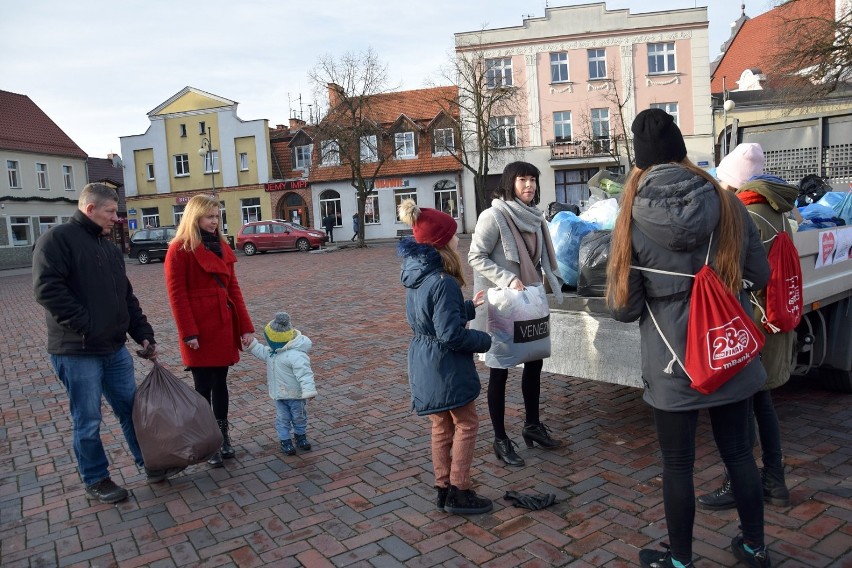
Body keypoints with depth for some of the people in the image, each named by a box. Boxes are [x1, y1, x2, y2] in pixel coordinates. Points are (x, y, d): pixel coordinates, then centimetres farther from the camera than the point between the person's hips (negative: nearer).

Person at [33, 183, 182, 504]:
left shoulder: (109, 248, 15)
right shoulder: (58, 239, -10)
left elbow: (127, 297, 17)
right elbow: (47, 288, -21)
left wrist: (143, 334, 10)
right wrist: (84, 326, -21)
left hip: (115, 348, 7)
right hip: (77, 352, -7)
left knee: (132, 409, 14)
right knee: (88, 422, 6)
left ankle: (152, 465, 27)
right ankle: (96, 481, 22)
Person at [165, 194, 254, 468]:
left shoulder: (222, 246, 12)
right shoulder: (179, 249, -7)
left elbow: (233, 287, 11)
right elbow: (176, 293, -11)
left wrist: (245, 325, 6)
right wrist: (188, 332, -16)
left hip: (224, 326, 6)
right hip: (199, 330, -6)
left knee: (220, 383, 13)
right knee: (203, 387, 3)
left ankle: (223, 437, 24)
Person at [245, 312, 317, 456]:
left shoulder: (296, 355, -30)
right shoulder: (274, 350, 0)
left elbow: (304, 374, -33)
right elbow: (262, 352, 18)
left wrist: (309, 391, -37)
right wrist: (251, 344, 7)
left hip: (296, 395, -7)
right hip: (280, 394, 7)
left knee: (299, 417, 14)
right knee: (282, 418, 13)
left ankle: (301, 436, 35)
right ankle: (285, 440, 25)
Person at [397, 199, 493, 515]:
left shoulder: (414, 274, 4)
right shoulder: (443, 282, -25)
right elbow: (451, 334, -25)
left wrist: (469, 306, 19)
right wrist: (484, 341, -9)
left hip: (423, 362, 9)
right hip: (446, 365, -9)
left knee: (442, 427, 19)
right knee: (466, 425, 9)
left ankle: (444, 489, 30)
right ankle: (459, 492, 17)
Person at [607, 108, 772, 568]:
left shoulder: (633, 219, -14)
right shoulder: (728, 205, -7)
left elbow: (623, 308, -11)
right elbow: (760, 275, 4)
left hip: (673, 365, -3)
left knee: (678, 464, 12)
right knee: (738, 452, 21)